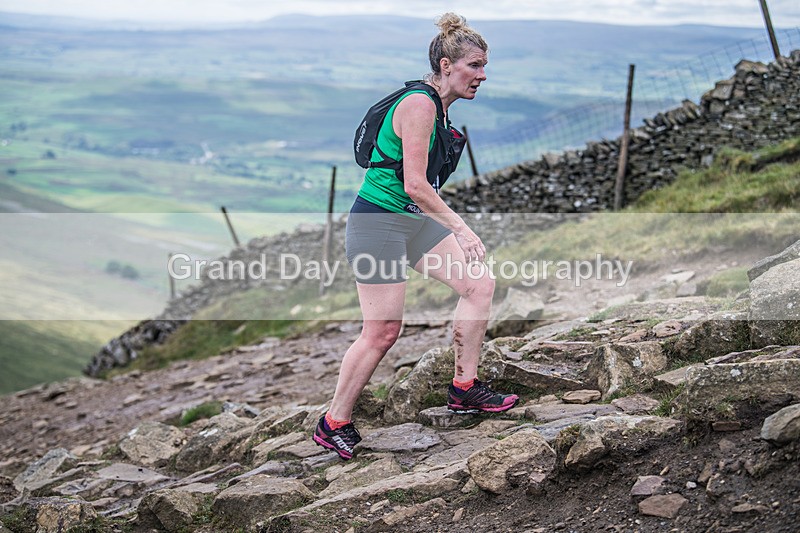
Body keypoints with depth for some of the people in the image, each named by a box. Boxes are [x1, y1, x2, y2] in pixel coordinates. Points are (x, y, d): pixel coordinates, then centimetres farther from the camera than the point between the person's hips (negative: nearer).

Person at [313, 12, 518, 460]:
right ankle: (334, 424, 10)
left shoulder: (437, 106, 11)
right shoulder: (419, 105, -19)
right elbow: (415, 185, -24)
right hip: (377, 222, -10)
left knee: (481, 284, 4)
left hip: (413, 220, 10)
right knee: (383, 331, -6)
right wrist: (461, 228, -22)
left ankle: (464, 388, 14)